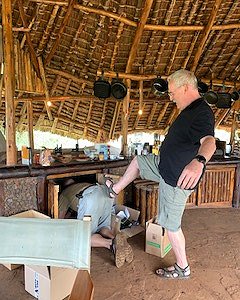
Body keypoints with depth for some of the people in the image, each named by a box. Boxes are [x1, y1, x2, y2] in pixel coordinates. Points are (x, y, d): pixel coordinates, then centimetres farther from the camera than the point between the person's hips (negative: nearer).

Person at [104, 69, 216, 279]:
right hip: (165, 166, 10)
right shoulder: (191, 109, 6)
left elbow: (209, 141, -48)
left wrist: (198, 161, -69)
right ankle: (115, 190, 42)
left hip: (177, 179, -10)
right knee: (137, 161, 23)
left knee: (171, 224, 4)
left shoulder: (202, 114, -27)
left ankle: (183, 268, 25)